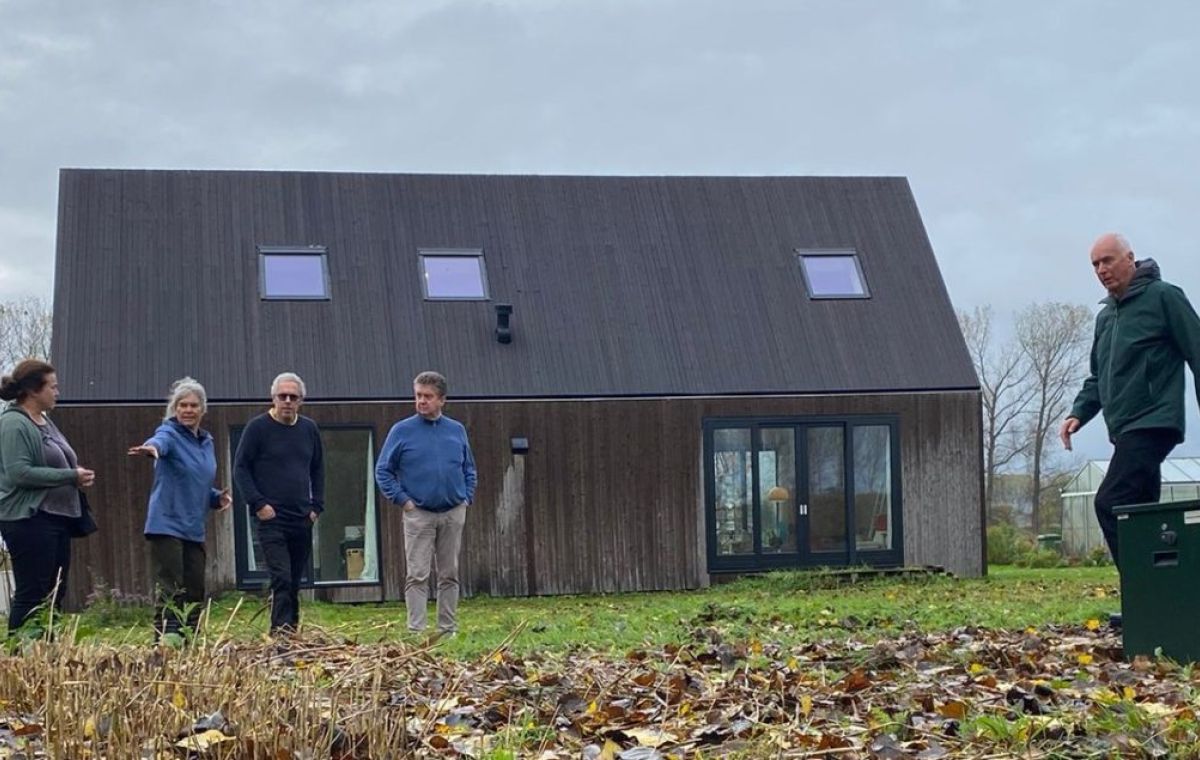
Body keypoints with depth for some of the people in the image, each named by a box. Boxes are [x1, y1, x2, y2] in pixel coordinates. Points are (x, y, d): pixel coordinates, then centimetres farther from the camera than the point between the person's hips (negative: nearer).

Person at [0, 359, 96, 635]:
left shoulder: (44, 421, 15)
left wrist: (78, 475, 4)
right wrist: (71, 476, -18)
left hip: (55, 518, 10)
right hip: (29, 519, -9)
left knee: (55, 593, 13)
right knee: (32, 595, -6)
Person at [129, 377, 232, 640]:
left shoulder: (206, 442, 14)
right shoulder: (170, 433, -7)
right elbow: (160, 441, -33)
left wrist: (218, 497, 4)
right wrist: (151, 448, -57)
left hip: (194, 529, 7)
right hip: (167, 526, -7)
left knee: (195, 594, 10)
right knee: (170, 593, -10)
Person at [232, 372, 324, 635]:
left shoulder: (309, 429, 11)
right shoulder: (257, 428, -3)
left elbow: (318, 469, 20)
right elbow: (240, 468, -3)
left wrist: (317, 505, 9)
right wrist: (258, 504, -11)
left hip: (302, 519, 5)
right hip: (271, 519, -5)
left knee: (295, 583, 9)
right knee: (281, 580, -14)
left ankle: (292, 631, 16)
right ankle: (281, 634, -15)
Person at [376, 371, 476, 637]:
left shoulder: (457, 430, 6)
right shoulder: (402, 431, -3)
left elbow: (469, 468, 17)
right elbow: (383, 470, 0)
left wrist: (467, 497, 5)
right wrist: (402, 500, -7)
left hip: (453, 515, 3)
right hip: (418, 514, -3)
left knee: (449, 575, 9)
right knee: (417, 576, -5)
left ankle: (448, 629, 17)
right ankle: (416, 631, -3)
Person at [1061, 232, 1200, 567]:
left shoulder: (1164, 297, -3)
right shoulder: (1105, 316, 20)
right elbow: (1098, 377, 25)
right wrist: (1079, 413, 9)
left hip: (1153, 424, -9)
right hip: (1125, 431, 9)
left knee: (1110, 504, -20)